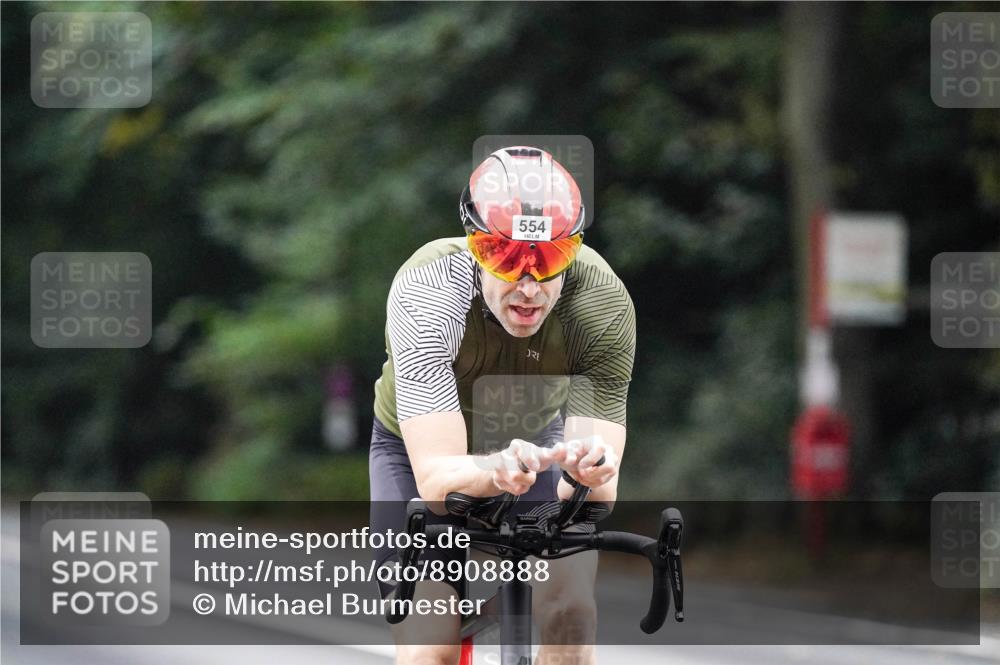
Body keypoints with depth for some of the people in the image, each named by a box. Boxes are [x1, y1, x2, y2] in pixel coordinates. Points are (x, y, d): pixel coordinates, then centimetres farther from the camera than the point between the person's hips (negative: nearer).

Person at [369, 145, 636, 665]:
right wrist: (496, 471, -64)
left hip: (537, 439, 2)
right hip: (422, 450, -2)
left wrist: (592, 472, -57)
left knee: (569, 613, -21)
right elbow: (437, 478, -43)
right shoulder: (425, 291, -37)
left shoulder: (604, 303, -31)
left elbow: (598, 493, -34)